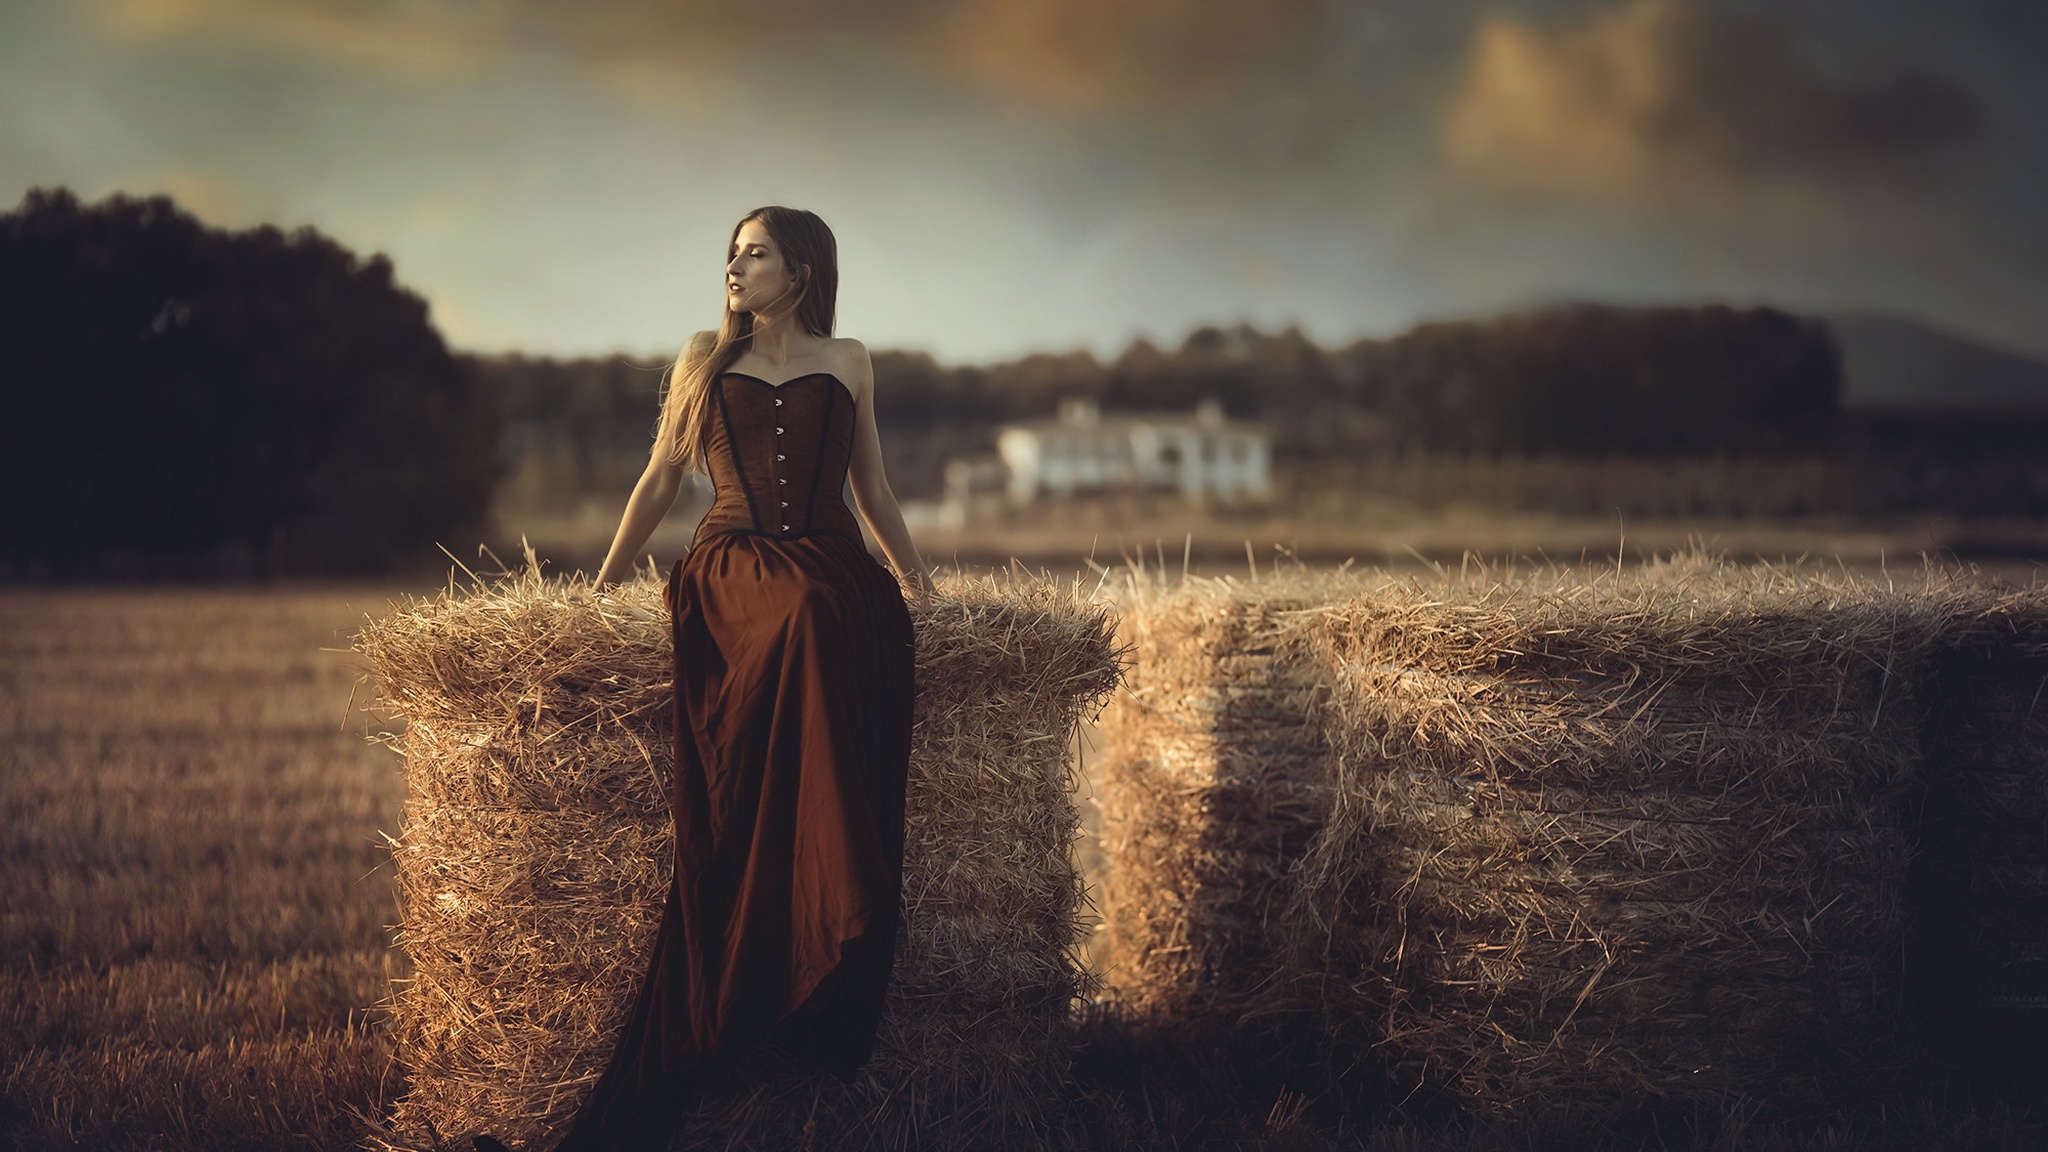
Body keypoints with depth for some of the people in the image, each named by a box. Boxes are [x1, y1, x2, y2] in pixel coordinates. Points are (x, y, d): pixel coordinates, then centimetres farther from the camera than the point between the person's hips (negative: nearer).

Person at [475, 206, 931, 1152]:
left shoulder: (847, 363, 17)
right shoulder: (706, 359, 16)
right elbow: (660, 481, 20)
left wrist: (919, 579, 21)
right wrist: (603, 582, 19)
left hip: (835, 573, 1)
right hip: (732, 576, 0)